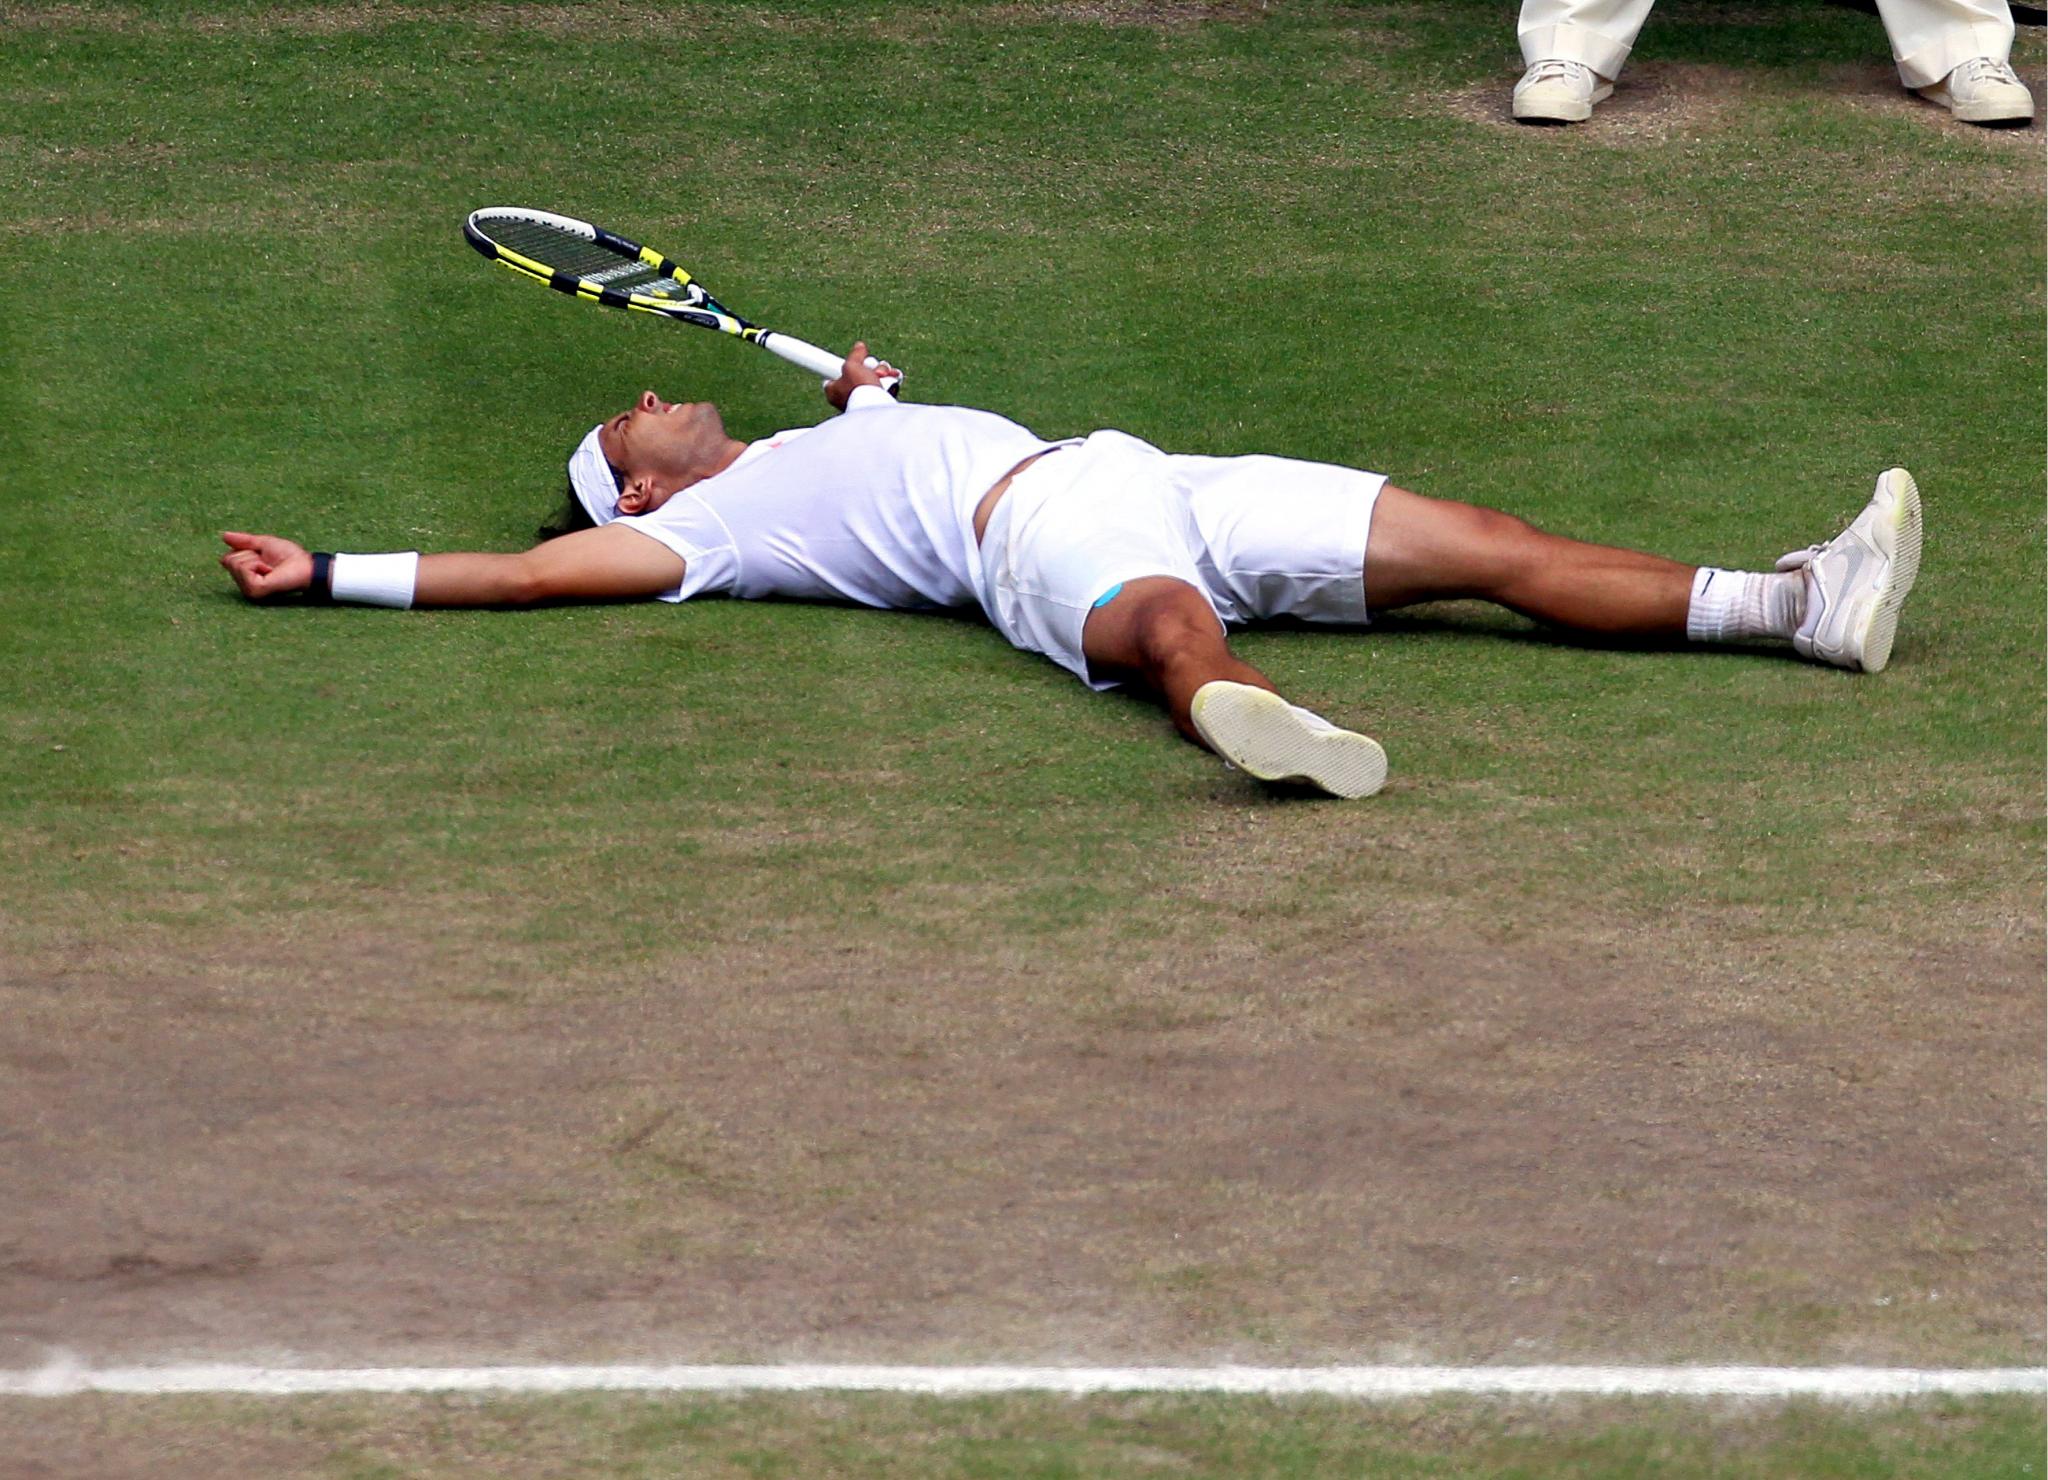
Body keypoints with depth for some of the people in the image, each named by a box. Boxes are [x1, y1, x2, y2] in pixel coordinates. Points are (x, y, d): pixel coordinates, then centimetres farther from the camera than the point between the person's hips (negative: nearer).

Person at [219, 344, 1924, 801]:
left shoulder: (815, 439, 35)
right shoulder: (689, 523, 11)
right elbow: (535, 571, 0)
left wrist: (870, 389, 42)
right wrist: (330, 575, -2)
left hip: (1135, 477, 8)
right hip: (1043, 534, -8)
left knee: (1487, 545, -3)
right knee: (1172, 624, -46)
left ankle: (1807, 604, -8)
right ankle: (1271, 738, -81)